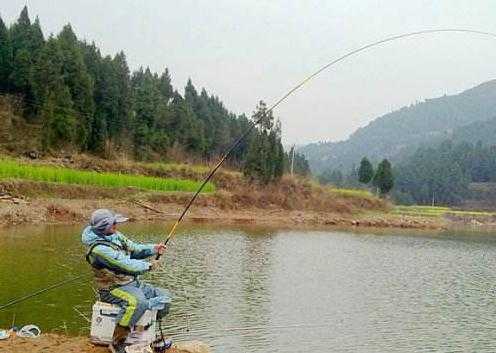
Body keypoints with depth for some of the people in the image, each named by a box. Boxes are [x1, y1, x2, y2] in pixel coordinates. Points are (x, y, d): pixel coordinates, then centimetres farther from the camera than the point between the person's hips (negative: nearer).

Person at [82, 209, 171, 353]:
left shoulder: (116, 236, 6)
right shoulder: (99, 249, -23)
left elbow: (134, 249, 13)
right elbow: (126, 265, -23)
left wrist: (154, 249, -4)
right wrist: (149, 265, -12)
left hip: (133, 283, 10)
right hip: (113, 288, -10)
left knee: (164, 296, 11)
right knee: (138, 302, -38)